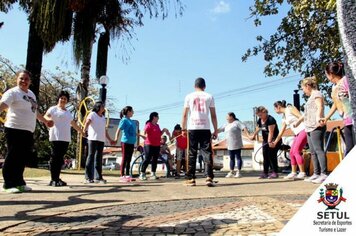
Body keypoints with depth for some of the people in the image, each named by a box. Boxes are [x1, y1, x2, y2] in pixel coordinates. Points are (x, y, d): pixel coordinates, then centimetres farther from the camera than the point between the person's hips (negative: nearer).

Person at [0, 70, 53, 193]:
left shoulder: (31, 94, 19)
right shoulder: (13, 92, -6)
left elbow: (34, 110, 31)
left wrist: (45, 121, 39)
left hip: (28, 131, 8)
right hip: (15, 130, -8)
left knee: (22, 158, 10)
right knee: (13, 157, -4)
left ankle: (19, 183, 19)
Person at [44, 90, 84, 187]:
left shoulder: (68, 112, 24)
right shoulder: (53, 109, 4)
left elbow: (73, 123, 32)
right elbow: (45, 116, -11)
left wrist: (81, 131, 35)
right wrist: (49, 119, -33)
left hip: (66, 138, 6)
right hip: (56, 137, -6)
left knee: (60, 158, 5)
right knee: (55, 158, -6)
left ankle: (57, 178, 9)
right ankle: (53, 179, -3)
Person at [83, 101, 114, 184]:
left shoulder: (103, 117, 21)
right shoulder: (92, 114, 2)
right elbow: (87, 122, -17)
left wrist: (110, 139, 25)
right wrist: (84, 130, -34)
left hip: (101, 140, 7)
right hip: (93, 139, -6)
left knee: (99, 158, 8)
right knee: (91, 156, -7)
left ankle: (98, 177, 13)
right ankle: (88, 178, -4)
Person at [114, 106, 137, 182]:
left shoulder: (132, 121, 16)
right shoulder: (124, 120, -7)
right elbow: (118, 130, -16)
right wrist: (116, 139, -31)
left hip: (131, 142, 7)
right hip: (125, 142, -7)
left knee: (129, 159, 10)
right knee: (124, 159, -4)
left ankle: (127, 175, 17)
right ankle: (122, 176, 2)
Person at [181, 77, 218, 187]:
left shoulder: (189, 96, 8)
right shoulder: (209, 96, 9)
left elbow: (185, 114, 5)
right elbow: (213, 115, 6)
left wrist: (183, 129, 12)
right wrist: (216, 130, 10)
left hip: (192, 128, 0)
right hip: (205, 128, 0)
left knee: (192, 154, 6)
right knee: (207, 153, 2)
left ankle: (191, 179, 8)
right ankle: (209, 177, -7)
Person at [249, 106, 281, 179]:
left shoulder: (270, 119, -20)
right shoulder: (259, 120, 5)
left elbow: (271, 132, -26)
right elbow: (258, 129, 23)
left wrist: (270, 142, -33)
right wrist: (253, 136, 34)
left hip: (274, 140, -8)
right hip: (265, 140, 8)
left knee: (272, 156, -11)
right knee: (265, 156, 5)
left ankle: (275, 173, -4)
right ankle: (265, 173, 10)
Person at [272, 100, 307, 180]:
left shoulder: (290, 108, -3)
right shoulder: (284, 118, 20)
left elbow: (301, 117, -11)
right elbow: (281, 132, 24)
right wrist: (275, 142, 27)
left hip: (303, 130, -9)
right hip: (298, 134, 9)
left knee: (296, 151, -14)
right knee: (291, 152, 7)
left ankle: (302, 173, -10)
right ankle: (293, 173, 13)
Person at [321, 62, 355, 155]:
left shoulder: (346, 80, -6)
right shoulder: (334, 87, 16)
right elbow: (335, 104, 27)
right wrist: (326, 118, 31)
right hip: (347, 121, 8)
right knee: (349, 149, 6)